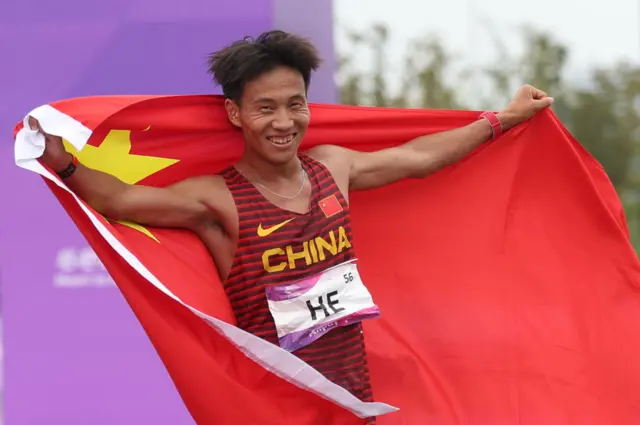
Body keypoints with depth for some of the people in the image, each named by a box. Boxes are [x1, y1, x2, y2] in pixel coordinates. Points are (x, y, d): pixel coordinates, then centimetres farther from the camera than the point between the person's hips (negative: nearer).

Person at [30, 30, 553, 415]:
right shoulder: (218, 200, -10)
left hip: (355, 398, 6)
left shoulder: (332, 167, 8)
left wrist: (506, 118, 31)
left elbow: (420, 156, 22)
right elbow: (122, 199, -22)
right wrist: (64, 165, -39)